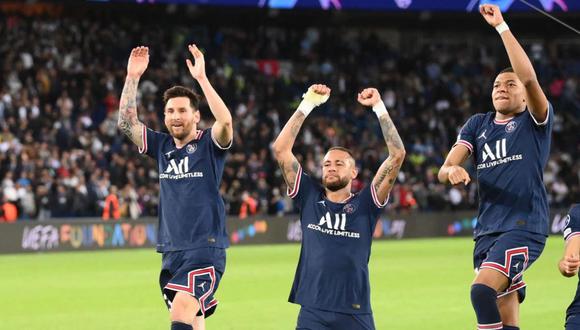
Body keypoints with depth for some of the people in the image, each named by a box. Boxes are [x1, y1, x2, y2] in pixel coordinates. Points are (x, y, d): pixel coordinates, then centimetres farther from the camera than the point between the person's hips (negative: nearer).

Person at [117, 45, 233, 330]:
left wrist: (201, 78, -27)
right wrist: (132, 77, -6)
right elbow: (126, 122, 3)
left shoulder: (209, 144, -2)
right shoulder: (162, 146, 12)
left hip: (205, 250, -6)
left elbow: (225, 122, -23)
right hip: (171, 251, 6)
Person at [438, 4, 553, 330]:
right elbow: (445, 168, 7)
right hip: (487, 229, 6)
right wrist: (452, 170, -19)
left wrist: (502, 26, -20)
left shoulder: (535, 121, 0)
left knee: (482, 290, -27)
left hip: (525, 227, -6)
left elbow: (530, 78, -19)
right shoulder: (478, 124, 15)